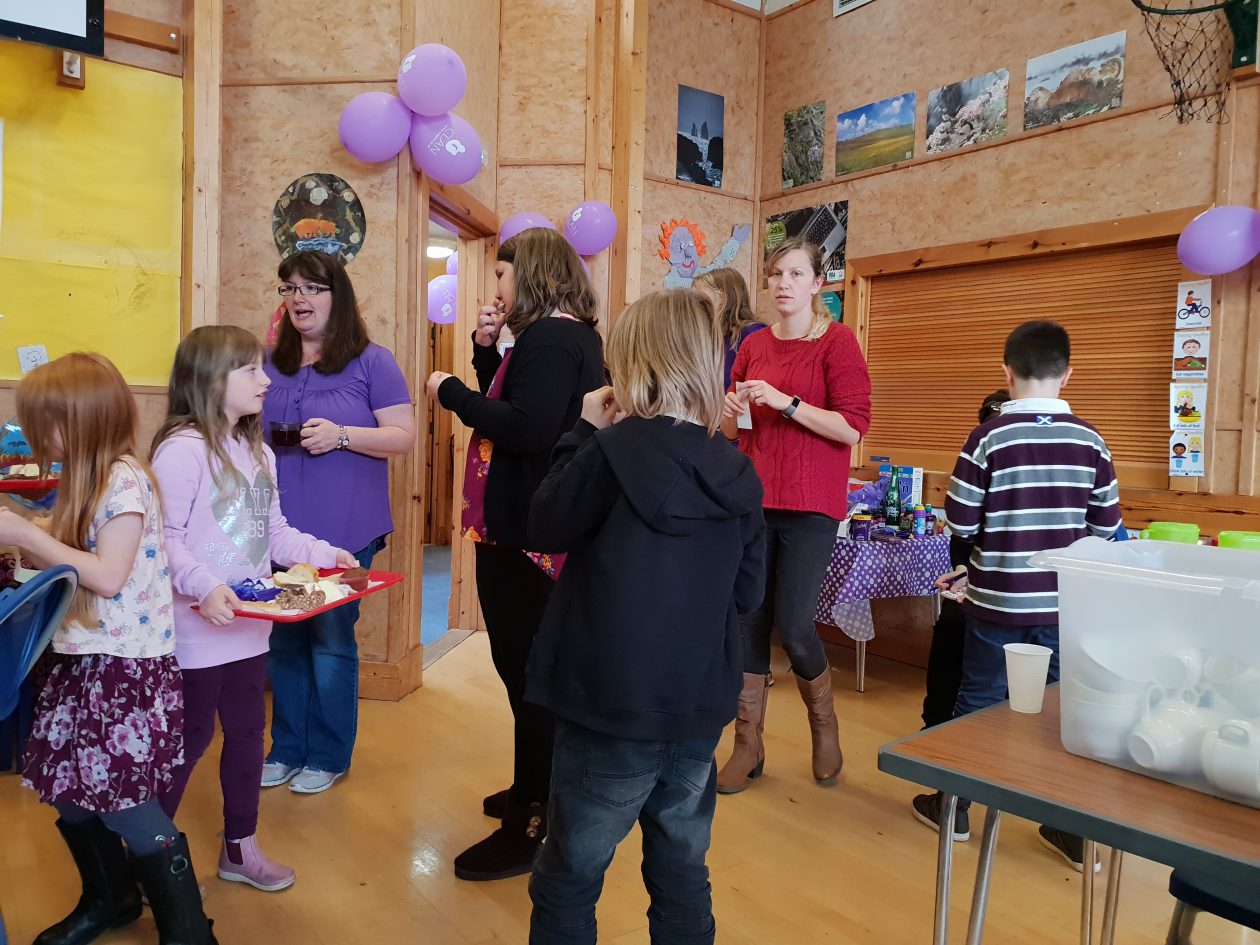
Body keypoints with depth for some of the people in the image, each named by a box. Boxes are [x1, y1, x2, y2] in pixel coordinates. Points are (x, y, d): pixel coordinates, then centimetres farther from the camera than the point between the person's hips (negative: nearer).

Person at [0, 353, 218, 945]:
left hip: (125, 669, -9)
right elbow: (69, 564, 12)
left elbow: (108, 576, -22)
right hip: (80, 662, 9)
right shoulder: (88, 480, 11)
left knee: (123, 803, -4)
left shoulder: (125, 480, -17)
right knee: (71, 793, 16)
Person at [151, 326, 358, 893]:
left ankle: (240, 847, 34)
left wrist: (325, 553, 4)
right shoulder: (182, 447, -16)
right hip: (197, 630, -8)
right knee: (188, 740, 6)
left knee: (246, 731, 17)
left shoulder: (256, 451, 10)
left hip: (249, 626, 8)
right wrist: (202, 586, -32)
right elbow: (163, 538, -21)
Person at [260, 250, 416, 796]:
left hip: (343, 530, -5)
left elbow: (405, 436, -7)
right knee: (284, 638, 12)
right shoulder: (269, 364, 12)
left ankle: (329, 755, 20)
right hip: (279, 528, 5)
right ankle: (287, 748, 28)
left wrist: (342, 435, -20)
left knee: (330, 638, 3)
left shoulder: (371, 363, -3)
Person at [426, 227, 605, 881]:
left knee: (525, 669, -3)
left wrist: (450, 393, -18)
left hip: (525, 530, -11)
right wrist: (487, 349, 5)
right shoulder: (572, 335, 16)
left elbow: (526, 429, -29)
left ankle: (532, 826, 10)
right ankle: (535, 793, 35)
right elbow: (511, 402, 16)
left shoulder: (549, 338, -16)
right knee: (530, 666, 20)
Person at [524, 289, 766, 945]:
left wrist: (586, 434, 3)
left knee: (567, 883, 12)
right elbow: (748, 592, 9)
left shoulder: (615, 450, -16)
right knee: (683, 878, 20)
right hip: (698, 709, 6)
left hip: (614, 708, -5)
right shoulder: (737, 472, 0)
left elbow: (546, 527, -2)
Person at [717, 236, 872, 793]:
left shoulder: (836, 342, -3)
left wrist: (786, 402, -19)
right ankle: (748, 746, 18)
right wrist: (732, 411, -2)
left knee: (793, 625, -5)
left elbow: (853, 428, -12)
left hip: (809, 506, -5)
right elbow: (732, 431, 20)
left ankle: (824, 725, 25)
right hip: (754, 500, 5)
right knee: (750, 621, 5)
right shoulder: (754, 346, 12)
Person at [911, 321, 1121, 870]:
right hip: (1064, 603, 2)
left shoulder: (988, 438, -10)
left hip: (997, 599, -2)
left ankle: (953, 807, 27)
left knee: (978, 702, 12)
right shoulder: (1090, 440, -2)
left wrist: (967, 563, 12)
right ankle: (1072, 830, 24)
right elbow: (1106, 525, 3)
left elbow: (959, 520, -8)